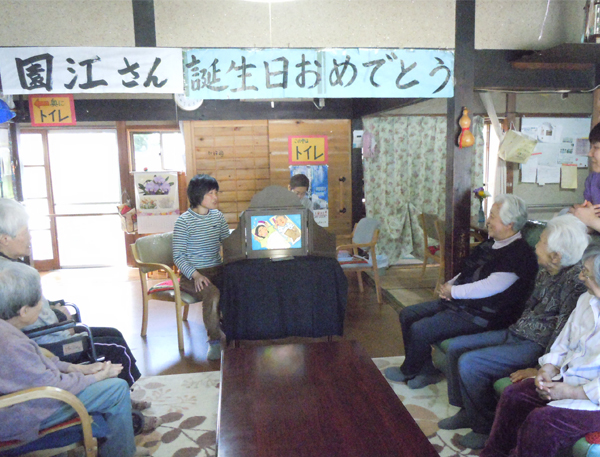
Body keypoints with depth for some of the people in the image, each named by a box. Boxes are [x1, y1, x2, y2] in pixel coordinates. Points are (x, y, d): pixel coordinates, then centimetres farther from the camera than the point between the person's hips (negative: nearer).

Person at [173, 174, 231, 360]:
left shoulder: (217, 216, 8)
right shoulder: (184, 221, -7)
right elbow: (178, 256, -8)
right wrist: (195, 275, -23)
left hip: (218, 270, 5)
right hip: (192, 275, -4)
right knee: (212, 294, -34)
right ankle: (214, 341, -16)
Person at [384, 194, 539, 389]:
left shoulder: (519, 254, -18)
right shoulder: (490, 244, 13)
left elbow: (489, 287, -27)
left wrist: (453, 291, -17)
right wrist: (449, 285, 2)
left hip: (480, 315, -10)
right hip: (459, 302, 11)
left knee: (419, 329, -20)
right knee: (408, 315, 5)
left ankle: (408, 372, 9)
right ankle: (426, 371, 11)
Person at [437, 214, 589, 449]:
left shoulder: (575, 280, -22)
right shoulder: (546, 273, 5)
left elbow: (562, 333, -22)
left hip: (537, 345, -9)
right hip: (516, 333, 10)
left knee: (468, 364, -21)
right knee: (456, 347, 6)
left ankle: (486, 428, 1)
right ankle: (468, 412, 18)